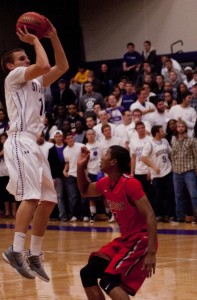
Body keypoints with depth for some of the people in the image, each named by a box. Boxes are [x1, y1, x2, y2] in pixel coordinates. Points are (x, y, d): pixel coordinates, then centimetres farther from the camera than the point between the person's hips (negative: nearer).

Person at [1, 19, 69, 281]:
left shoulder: (35, 81, 25)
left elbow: (62, 67, 20)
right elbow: (44, 65, -16)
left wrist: (53, 36, 15)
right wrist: (35, 40, -2)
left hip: (33, 144, 9)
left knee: (48, 200, 6)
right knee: (31, 197, -21)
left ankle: (34, 255, 8)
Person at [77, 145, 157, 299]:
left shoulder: (130, 184, -21)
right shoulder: (105, 183, 5)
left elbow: (150, 216, -25)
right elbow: (85, 191, 28)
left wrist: (151, 253, -32)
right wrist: (81, 166, 9)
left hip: (140, 240, -9)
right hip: (124, 239, 9)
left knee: (108, 280, -23)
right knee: (87, 274, 4)